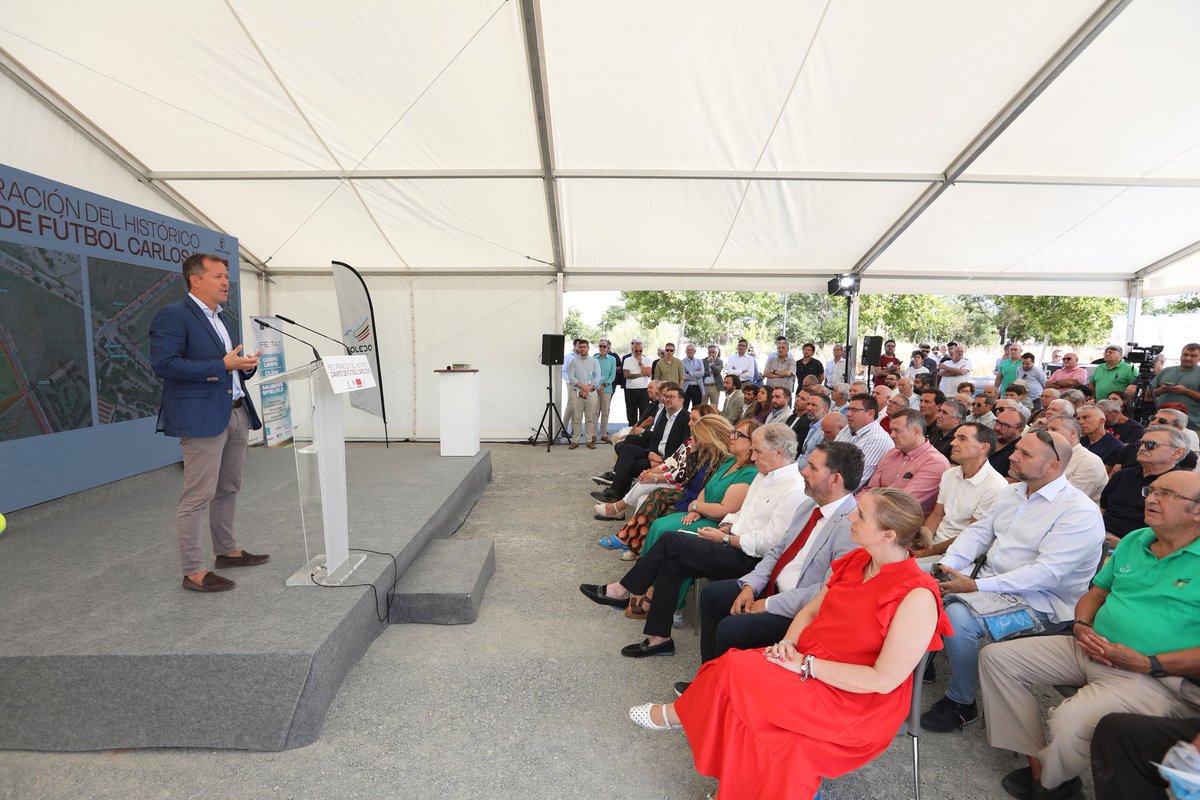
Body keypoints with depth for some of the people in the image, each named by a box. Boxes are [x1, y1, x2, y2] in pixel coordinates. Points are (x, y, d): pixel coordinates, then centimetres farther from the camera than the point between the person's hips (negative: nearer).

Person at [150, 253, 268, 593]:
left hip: (237, 413, 9)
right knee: (198, 496, -4)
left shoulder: (221, 320, 18)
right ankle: (194, 572, 4)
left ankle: (227, 550, 31)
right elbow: (164, 364, -18)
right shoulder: (172, 315, -8)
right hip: (202, 417, -9)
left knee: (228, 489, 17)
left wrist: (246, 365, 3)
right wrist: (222, 365, -22)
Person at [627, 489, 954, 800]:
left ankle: (677, 714, 8)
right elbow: (811, 610, 11)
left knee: (736, 671, -19)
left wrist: (805, 665, -19)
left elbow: (884, 680, -20)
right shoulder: (856, 560, 2)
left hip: (856, 705, -7)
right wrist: (788, 643, -8)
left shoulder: (917, 597, -21)